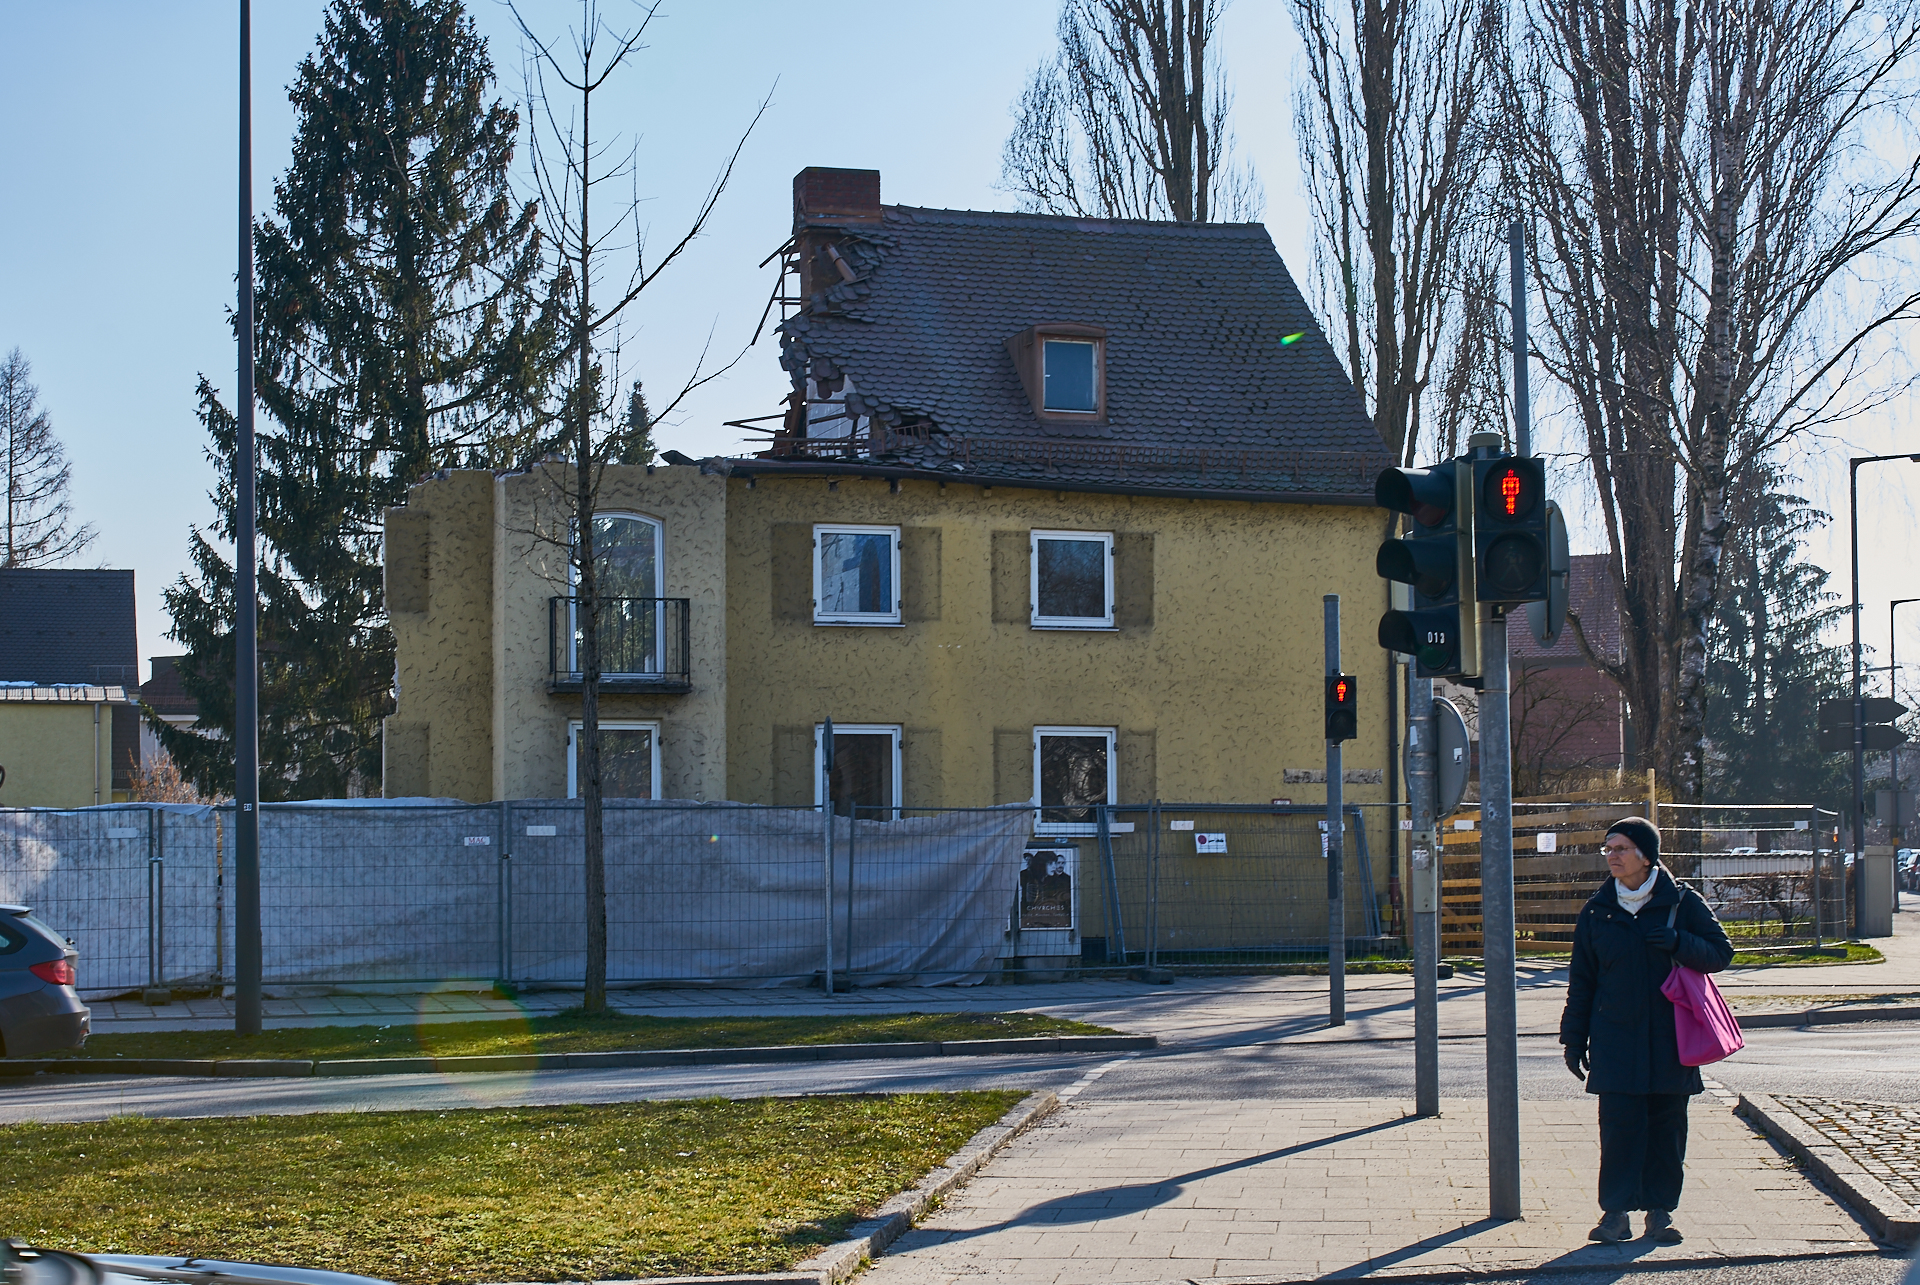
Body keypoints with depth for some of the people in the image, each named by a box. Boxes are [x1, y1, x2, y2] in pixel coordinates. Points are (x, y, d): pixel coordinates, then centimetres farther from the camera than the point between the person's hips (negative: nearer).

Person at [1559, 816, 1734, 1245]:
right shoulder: (1597, 910, 7)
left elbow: (1721, 953, 2)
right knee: (1619, 1122, -7)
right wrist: (1574, 1038, 8)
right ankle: (1616, 1210, -2)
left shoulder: (1683, 903, 2)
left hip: (1671, 1036, 0)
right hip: (1615, 1037, 0)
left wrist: (1677, 943, -16)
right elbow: (1581, 980, 10)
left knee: (1667, 1125, 3)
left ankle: (1660, 1210, 12)